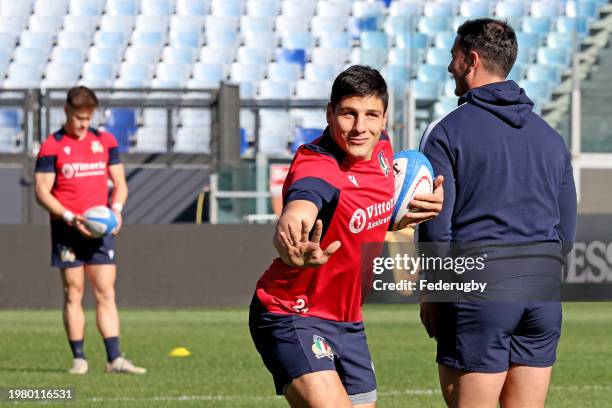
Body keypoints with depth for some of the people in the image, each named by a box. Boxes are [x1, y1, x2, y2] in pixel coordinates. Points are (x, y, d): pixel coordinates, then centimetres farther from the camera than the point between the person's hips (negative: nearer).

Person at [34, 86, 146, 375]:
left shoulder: (105, 142, 9)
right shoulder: (52, 147, -2)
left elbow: (120, 183, 14)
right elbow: (42, 191, -5)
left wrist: (116, 209, -7)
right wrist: (71, 218, -16)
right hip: (66, 230, -3)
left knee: (106, 294, -3)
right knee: (73, 293, 0)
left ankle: (114, 359, -7)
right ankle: (78, 358, 4)